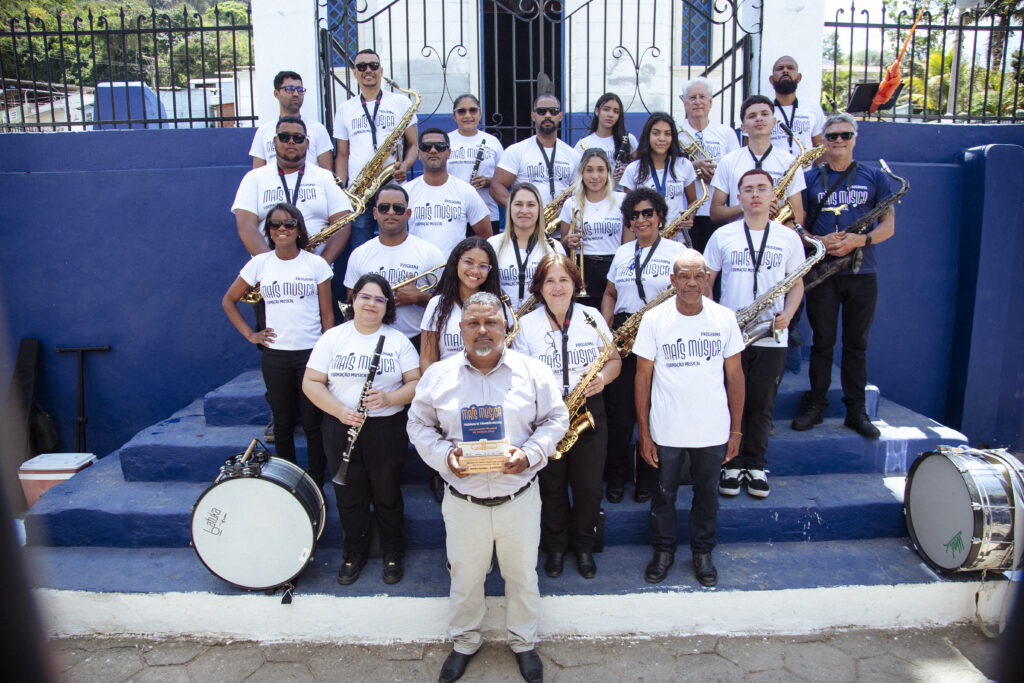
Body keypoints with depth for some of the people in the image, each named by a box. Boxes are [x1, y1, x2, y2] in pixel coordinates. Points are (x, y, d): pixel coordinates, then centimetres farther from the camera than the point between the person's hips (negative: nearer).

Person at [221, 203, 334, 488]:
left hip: (311, 353, -2)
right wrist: (250, 334, 3)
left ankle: (316, 486, 14)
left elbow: (327, 314, 1)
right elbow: (228, 301, 13)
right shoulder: (260, 263, 3)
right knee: (283, 423, 11)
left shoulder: (316, 264, 0)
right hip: (275, 355, 2)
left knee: (313, 424, 1)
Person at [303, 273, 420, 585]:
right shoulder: (333, 337, 2)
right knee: (349, 496, 12)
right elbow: (311, 382, -1)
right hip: (342, 430, 1)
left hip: (387, 430, -1)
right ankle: (354, 554, 33)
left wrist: (388, 398, -21)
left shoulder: (399, 340, 2)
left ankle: (393, 554, 31)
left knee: (387, 495, 10)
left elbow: (417, 382, -2)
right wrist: (340, 410, -16)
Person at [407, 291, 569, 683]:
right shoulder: (438, 375, -2)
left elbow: (556, 419, 1)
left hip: (519, 497, 0)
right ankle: (464, 641, 42)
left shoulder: (533, 372, -4)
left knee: (522, 574, 17)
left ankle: (523, 642, 41)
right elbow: (419, 424, 4)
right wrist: (443, 455, -14)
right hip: (462, 500, 0)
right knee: (464, 576, 17)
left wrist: (531, 454, -15)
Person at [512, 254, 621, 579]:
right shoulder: (526, 324, -2)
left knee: (589, 487, 8)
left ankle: (584, 546, 32)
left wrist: (604, 376, -16)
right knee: (552, 487, 12)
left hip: (589, 414, 1)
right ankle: (556, 546, 35)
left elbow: (614, 359, 6)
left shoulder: (592, 316, 1)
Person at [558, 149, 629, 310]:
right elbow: (563, 246, 17)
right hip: (583, 271, 1)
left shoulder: (622, 200, 5)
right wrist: (568, 241, -5)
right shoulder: (571, 204, 9)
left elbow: (629, 244, 4)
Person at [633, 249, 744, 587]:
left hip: (713, 432, 1)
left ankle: (703, 552, 38)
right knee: (664, 494, 14)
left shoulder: (725, 318, -3)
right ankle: (663, 550, 36)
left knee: (706, 494, 17)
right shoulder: (654, 319, -8)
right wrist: (643, 433, -5)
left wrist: (736, 430, 2)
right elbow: (643, 377, -4)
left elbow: (734, 375, 3)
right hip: (667, 432, -1)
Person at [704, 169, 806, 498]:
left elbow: (797, 284, 11)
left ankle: (755, 466, 22)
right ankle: (732, 465, 19)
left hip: (772, 337, 1)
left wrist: (788, 314, -7)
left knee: (762, 405, 8)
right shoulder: (722, 236, 3)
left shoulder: (789, 237, 7)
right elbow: (705, 283, 6)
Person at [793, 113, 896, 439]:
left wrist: (858, 240, -14)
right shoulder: (809, 178, 7)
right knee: (822, 341, 4)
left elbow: (889, 224, 5)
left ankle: (856, 411, 14)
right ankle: (815, 405, 15)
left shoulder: (874, 177, 8)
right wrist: (819, 241, -14)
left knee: (857, 343, 6)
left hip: (861, 273, 1)